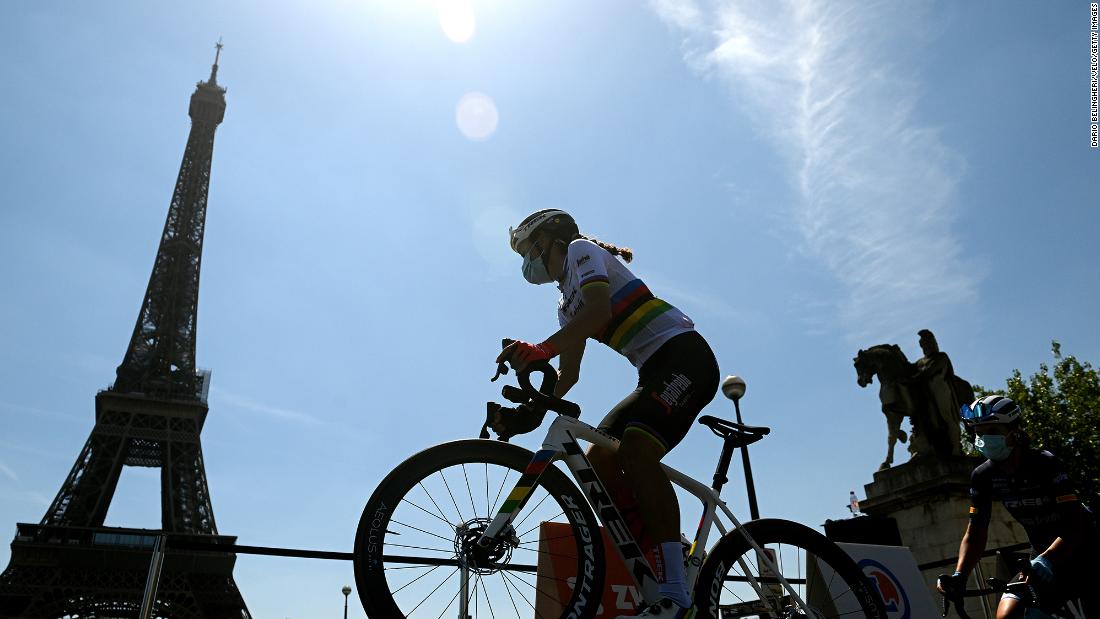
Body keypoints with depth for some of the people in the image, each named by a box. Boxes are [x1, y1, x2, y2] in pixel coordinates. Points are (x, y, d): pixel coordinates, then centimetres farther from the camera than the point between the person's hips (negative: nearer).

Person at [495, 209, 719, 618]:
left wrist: (543, 348, -36)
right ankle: (654, 568, 4)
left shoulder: (582, 250, 0)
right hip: (656, 372, 9)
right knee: (597, 465, -1)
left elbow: (600, 309, -21)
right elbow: (568, 374, 18)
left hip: (685, 355, -9)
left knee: (635, 447, -29)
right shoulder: (567, 306, 25)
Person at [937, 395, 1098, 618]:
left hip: (1081, 552, -3)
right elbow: (976, 533, -9)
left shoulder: (1046, 464, -23)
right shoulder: (983, 476, -11)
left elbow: (1074, 525, -30)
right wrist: (959, 576, -23)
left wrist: (1045, 562, -46)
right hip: (1042, 556, 3)